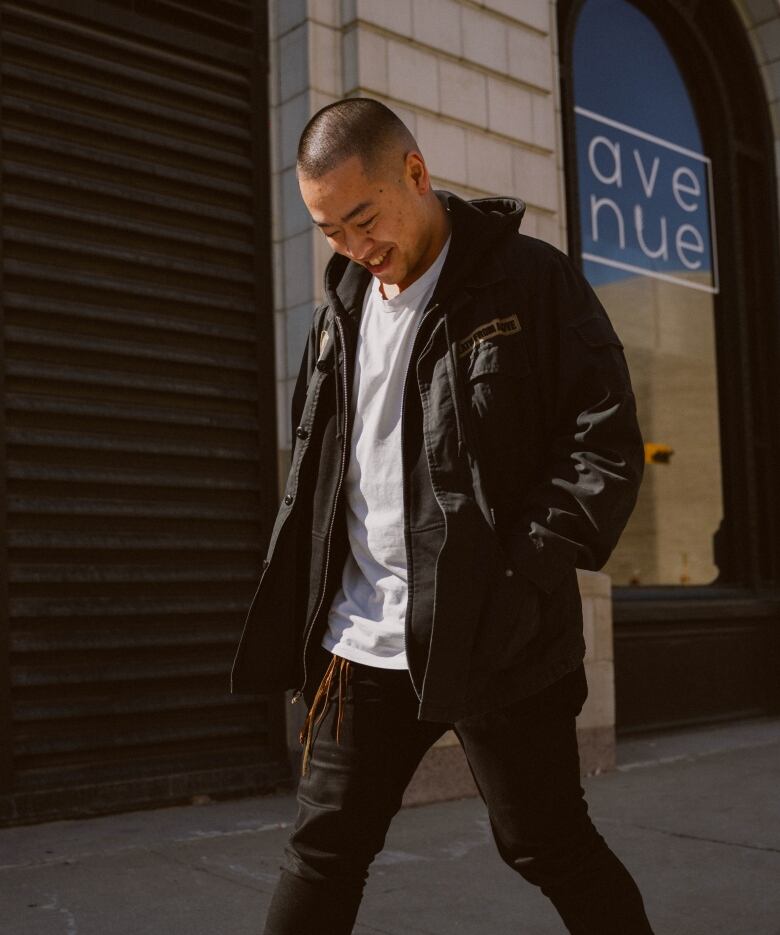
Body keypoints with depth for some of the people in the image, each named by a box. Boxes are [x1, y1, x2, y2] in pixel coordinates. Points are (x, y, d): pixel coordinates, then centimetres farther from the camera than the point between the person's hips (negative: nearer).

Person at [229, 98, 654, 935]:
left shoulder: (533, 282, -6)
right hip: (361, 645, 5)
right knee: (322, 852, 10)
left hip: (495, 641, -5)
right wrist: (303, 612, 9)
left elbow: (609, 447, -9)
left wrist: (516, 582, -16)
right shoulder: (342, 309, 11)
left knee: (551, 848, 8)